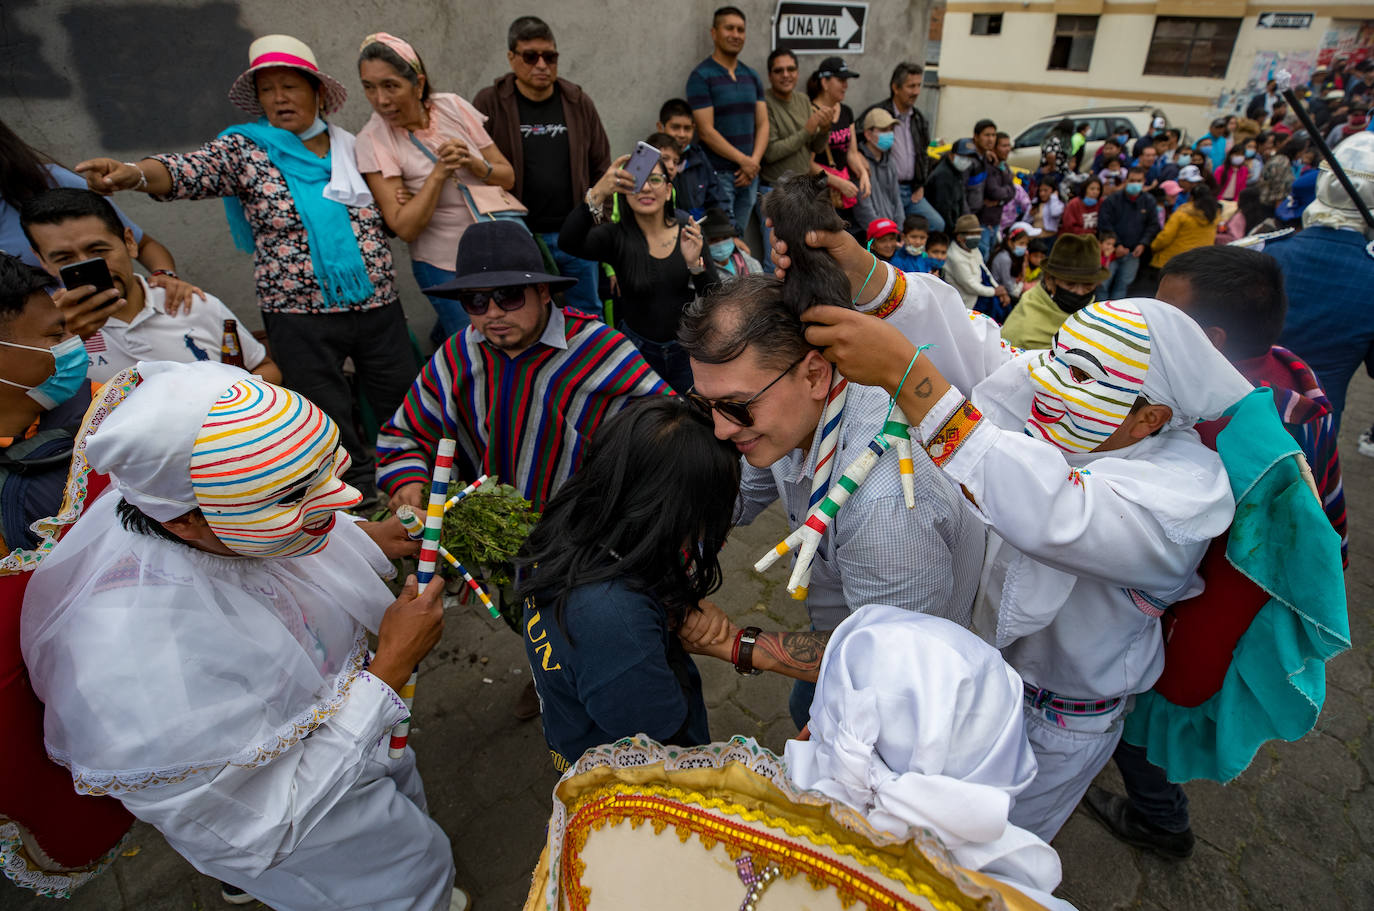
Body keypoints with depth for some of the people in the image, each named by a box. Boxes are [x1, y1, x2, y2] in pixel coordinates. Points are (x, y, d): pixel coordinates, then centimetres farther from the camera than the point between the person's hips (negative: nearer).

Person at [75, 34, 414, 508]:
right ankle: (361, 497, 26)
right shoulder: (243, 150, 0)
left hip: (378, 306, 2)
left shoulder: (350, 147, 9)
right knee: (332, 431, 6)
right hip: (301, 316, -2)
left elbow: (386, 218, 22)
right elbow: (190, 170, -19)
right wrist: (135, 172, -38)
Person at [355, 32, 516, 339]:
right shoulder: (373, 140, -11)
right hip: (445, 268, -3)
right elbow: (405, 228, -17)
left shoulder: (452, 107, -3)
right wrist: (440, 172, -23)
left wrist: (472, 164, -19)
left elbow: (508, 177, 0)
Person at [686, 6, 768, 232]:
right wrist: (743, 160, -12)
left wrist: (755, 161, -7)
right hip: (719, 173, -6)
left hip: (750, 172, 6)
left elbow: (762, 124, 10)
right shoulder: (701, 76, -5)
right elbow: (706, 131, -12)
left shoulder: (752, 76, 14)